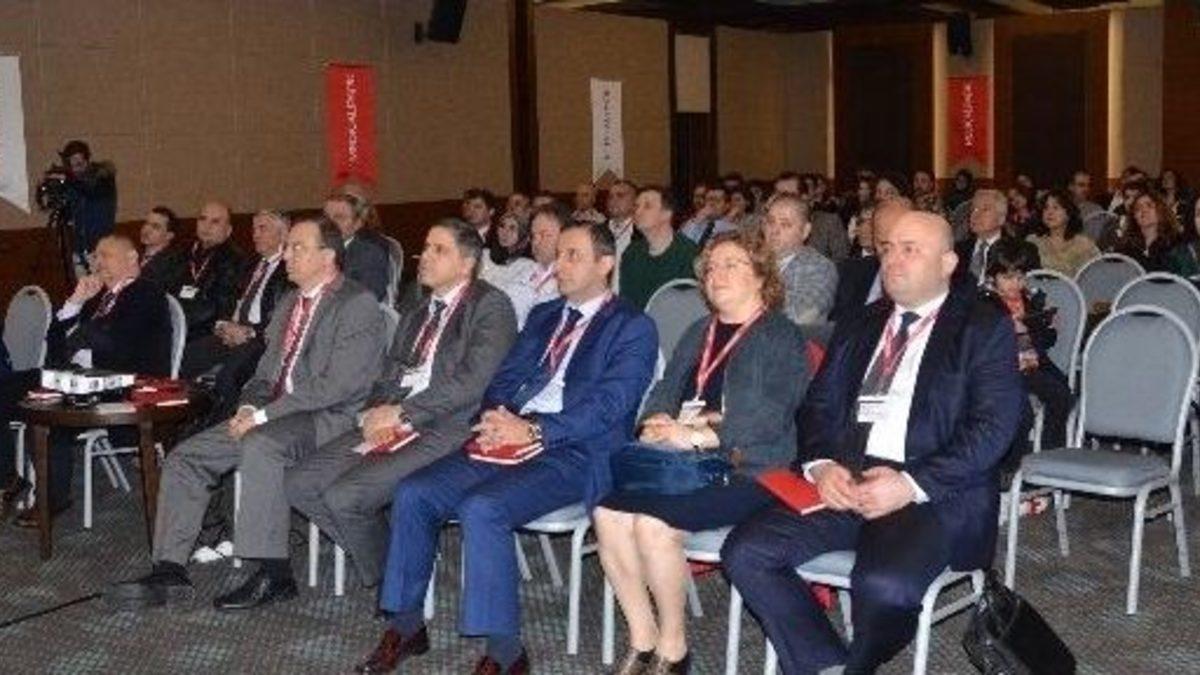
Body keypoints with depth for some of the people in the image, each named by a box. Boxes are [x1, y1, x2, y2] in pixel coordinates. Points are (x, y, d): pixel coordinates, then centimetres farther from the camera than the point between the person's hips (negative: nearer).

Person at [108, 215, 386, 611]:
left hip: (331, 419, -9)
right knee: (185, 457, -3)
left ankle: (274, 576, -29)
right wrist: (250, 407, 1)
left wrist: (265, 415, -18)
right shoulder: (289, 304, 21)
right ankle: (170, 570, -1)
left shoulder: (358, 305, -8)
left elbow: (338, 385, -18)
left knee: (260, 445, -37)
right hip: (274, 417, 9)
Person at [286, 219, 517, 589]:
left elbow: (473, 381, -14)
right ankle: (382, 564, 8)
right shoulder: (416, 308, 22)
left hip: (446, 430, -8)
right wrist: (374, 413, -2)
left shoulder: (490, 306, -4)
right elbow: (390, 373, 20)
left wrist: (401, 413, -14)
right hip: (392, 424, 9)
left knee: (344, 496, -23)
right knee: (299, 485, -6)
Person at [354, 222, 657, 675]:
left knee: (481, 508, -31)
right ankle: (407, 625, 2)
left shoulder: (633, 327, 1)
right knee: (413, 493, -12)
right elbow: (504, 380, 18)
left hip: (576, 454, -7)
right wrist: (495, 420, -5)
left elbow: (609, 404, -12)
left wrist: (534, 431, -20)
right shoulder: (542, 316, 23)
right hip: (511, 439, 7)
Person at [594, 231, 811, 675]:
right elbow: (665, 390, 17)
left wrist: (695, 435, -18)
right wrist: (659, 424, -6)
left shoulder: (782, 337, 1)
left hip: (745, 468, -6)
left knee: (652, 523, -29)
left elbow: (767, 416, -12)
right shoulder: (700, 332, 24)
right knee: (608, 512, -20)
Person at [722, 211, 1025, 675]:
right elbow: (818, 406, 18)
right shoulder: (859, 327, 22)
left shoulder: (985, 327, 4)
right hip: (845, 482, 5)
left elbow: (993, 426, -7)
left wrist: (913, 484, -18)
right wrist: (822, 464, -4)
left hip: (937, 493, -5)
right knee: (745, 552, -16)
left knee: (884, 584, -33)